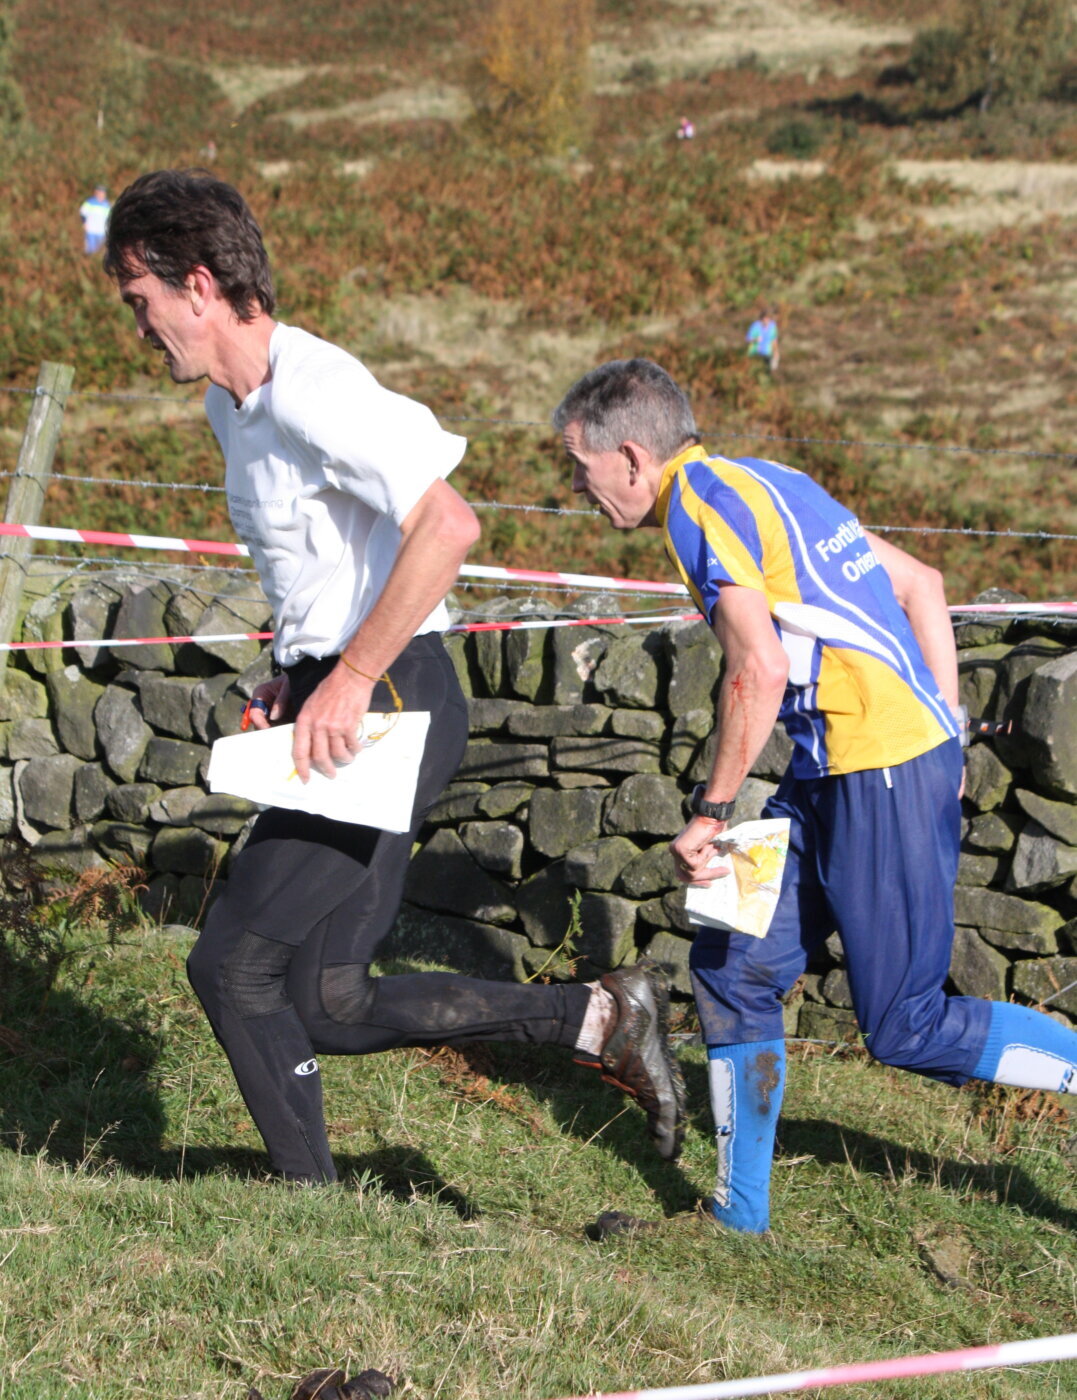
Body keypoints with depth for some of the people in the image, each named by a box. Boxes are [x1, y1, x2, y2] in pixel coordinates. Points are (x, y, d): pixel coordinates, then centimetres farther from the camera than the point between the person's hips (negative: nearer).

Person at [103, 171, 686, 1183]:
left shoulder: (311, 390, -17)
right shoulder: (233, 404, 15)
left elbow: (446, 526, -27)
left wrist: (350, 680, -26)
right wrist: (290, 679, 13)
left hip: (388, 702, -10)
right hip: (335, 702, 10)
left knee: (233, 964, -8)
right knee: (332, 1006, 6)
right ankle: (600, 1016, 12)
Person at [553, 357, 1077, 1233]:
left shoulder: (699, 503, -12)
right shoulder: (761, 482, 17)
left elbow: (759, 672, -22)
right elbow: (919, 583, 19)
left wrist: (711, 814, -14)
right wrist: (945, 731, 17)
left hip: (883, 770, -10)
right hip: (833, 768, 10)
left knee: (907, 1030, -4)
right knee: (733, 966, 8)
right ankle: (740, 1218, 14)